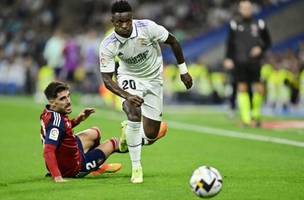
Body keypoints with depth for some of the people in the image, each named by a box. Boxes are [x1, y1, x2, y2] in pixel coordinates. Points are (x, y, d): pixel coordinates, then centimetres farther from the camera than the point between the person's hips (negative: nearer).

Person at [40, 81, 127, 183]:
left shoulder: (48, 112, -8)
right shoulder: (57, 120, -36)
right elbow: (48, 151, -42)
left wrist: (77, 120, 2)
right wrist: (57, 177, -46)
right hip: (72, 168, -8)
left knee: (94, 133, 29)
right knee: (113, 143, 13)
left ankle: (97, 167, 49)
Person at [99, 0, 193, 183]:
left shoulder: (147, 27, -25)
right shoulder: (107, 46, -25)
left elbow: (173, 41, -8)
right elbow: (107, 79, -23)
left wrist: (183, 70, -1)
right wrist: (127, 96, -40)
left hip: (154, 79, 1)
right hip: (129, 78, -1)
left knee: (150, 136, -1)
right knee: (134, 116, -31)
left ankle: (130, 133, 38)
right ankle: (136, 168, -15)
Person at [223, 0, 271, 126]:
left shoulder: (259, 24, 7)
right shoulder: (235, 25, 7)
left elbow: (268, 41, 14)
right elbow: (230, 44, 9)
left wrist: (260, 48, -5)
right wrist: (228, 59, -2)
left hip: (254, 62, 0)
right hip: (240, 62, 0)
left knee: (259, 89, -7)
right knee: (242, 88, -4)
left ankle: (256, 115, 15)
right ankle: (246, 119, -2)